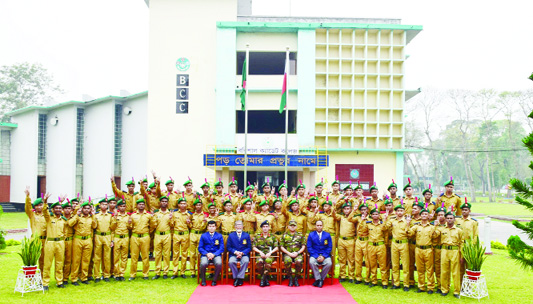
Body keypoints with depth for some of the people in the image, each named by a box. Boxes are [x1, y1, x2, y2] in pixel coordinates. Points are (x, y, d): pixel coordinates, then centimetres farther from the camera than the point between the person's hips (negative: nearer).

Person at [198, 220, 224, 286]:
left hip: (216, 255, 0)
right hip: (205, 255, 0)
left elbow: (222, 248, 4)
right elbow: (200, 248, 7)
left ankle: (214, 280, -10)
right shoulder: (203, 236, 12)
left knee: (219, 263, -33)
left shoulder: (219, 236, 10)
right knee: (203, 264, -33)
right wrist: (207, 254, -12)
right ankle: (203, 280, -7)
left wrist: (214, 254, -12)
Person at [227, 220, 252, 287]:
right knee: (231, 261, -33)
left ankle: (240, 278, -24)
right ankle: (235, 278, -19)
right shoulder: (231, 235, 11)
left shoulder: (247, 235, 11)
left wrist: (242, 253, -11)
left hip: (244, 254, 0)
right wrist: (235, 252, -12)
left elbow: (249, 248, 7)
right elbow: (228, 247, 6)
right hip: (234, 254, 0)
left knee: (246, 261, -34)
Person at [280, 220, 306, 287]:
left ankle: (296, 278, -17)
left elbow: (303, 246, 9)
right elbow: (281, 247, 6)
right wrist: (289, 253, -8)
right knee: (287, 261, -36)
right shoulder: (284, 235, 12)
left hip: (298, 254, 0)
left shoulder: (300, 235, 13)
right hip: (287, 254, 0)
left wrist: (297, 253, -8)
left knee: (299, 261, -35)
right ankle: (290, 278, -19)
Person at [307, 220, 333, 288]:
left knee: (329, 263, -30)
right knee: (311, 262, -33)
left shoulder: (327, 235, 8)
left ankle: (321, 279, -10)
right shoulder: (311, 235, 6)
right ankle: (318, 279, -17)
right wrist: (317, 256, -13)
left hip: (325, 255, 1)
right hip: (314, 255, -1)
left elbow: (329, 247, 5)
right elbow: (309, 247, 0)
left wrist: (323, 256, -11)